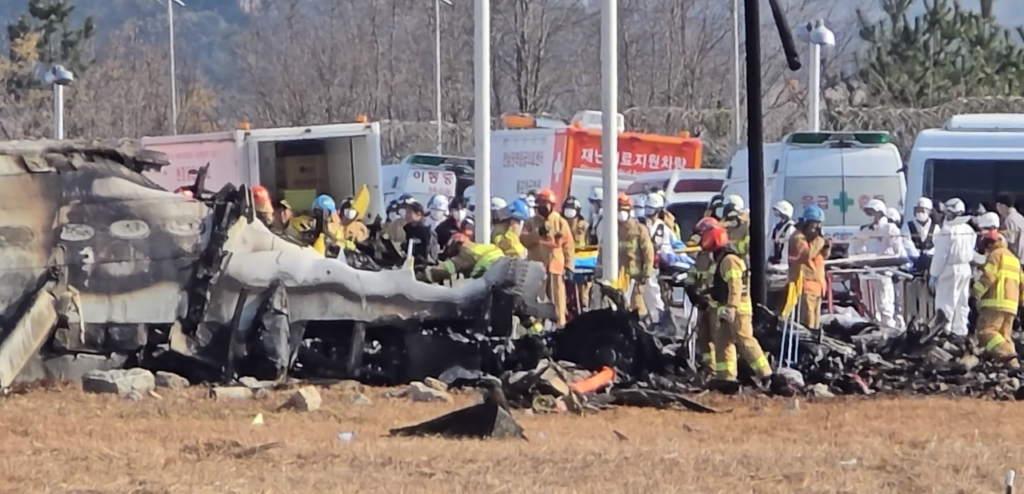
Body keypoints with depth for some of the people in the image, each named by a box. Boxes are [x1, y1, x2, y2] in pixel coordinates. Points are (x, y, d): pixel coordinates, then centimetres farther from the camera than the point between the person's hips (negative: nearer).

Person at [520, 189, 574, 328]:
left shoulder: (561, 222, 6)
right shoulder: (531, 222, 11)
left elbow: (568, 245, 4)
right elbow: (524, 240, -2)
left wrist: (569, 265, -2)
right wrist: (538, 233, -17)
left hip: (556, 266, -1)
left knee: (557, 297, -5)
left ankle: (559, 325, -4)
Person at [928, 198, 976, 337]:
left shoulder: (947, 230, -17)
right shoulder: (969, 230, 5)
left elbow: (940, 255, -16)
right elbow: (971, 253, 11)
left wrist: (933, 274, -11)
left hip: (950, 268, -7)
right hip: (965, 268, 7)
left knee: (945, 302, -5)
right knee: (961, 302, 13)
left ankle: (944, 330, -11)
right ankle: (960, 331, 17)